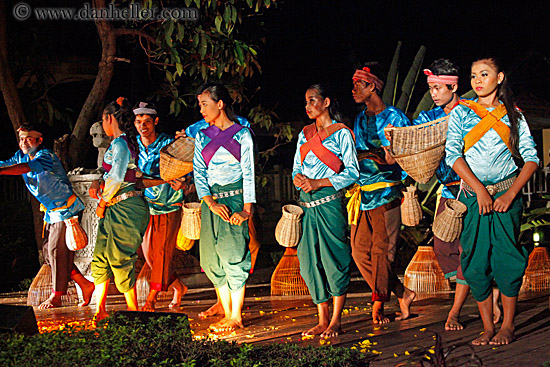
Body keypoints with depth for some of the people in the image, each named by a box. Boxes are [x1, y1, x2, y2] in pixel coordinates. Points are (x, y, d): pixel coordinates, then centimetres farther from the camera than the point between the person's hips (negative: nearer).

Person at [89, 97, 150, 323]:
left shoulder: (120, 143, -13)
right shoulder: (122, 142, 16)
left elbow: (116, 179, -17)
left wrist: (102, 204, -7)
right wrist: (98, 184, 10)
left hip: (125, 207, -9)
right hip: (114, 209, 9)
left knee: (120, 258, -4)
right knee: (101, 257, 8)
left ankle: (133, 311, 4)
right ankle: (100, 309, 13)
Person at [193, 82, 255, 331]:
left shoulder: (241, 135, -1)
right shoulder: (202, 136, 12)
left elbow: (248, 174, -5)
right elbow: (199, 172, 6)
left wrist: (246, 209, -14)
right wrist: (211, 203, -9)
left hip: (234, 198, -5)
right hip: (211, 201, 5)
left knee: (233, 255, -7)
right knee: (213, 259, 4)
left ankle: (236, 317, -2)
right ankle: (226, 313, 13)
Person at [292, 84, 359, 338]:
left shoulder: (341, 133, -2)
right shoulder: (305, 133, 16)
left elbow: (352, 173, -7)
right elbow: (297, 167, 17)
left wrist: (318, 183, -14)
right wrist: (299, 179, -7)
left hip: (329, 201, -6)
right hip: (306, 203, 6)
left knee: (334, 260, -4)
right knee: (310, 262, 3)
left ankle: (336, 321, 4)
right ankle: (323, 320, 11)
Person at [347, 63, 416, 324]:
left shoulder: (394, 117, -2)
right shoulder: (360, 120, 19)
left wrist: (390, 161, -22)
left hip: (386, 192, -7)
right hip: (361, 192, 7)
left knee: (382, 249, -6)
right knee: (360, 251, 2)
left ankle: (378, 304, 2)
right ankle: (402, 294, 13)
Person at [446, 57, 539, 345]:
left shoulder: (513, 116, 7)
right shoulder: (461, 112, 7)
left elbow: (531, 158, 2)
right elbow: (452, 154, -4)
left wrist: (510, 194, -11)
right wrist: (479, 190, -13)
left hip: (506, 194, -1)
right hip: (473, 195, 1)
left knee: (506, 258, -9)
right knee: (476, 262, -5)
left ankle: (507, 326, 0)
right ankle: (487, 328, 3)